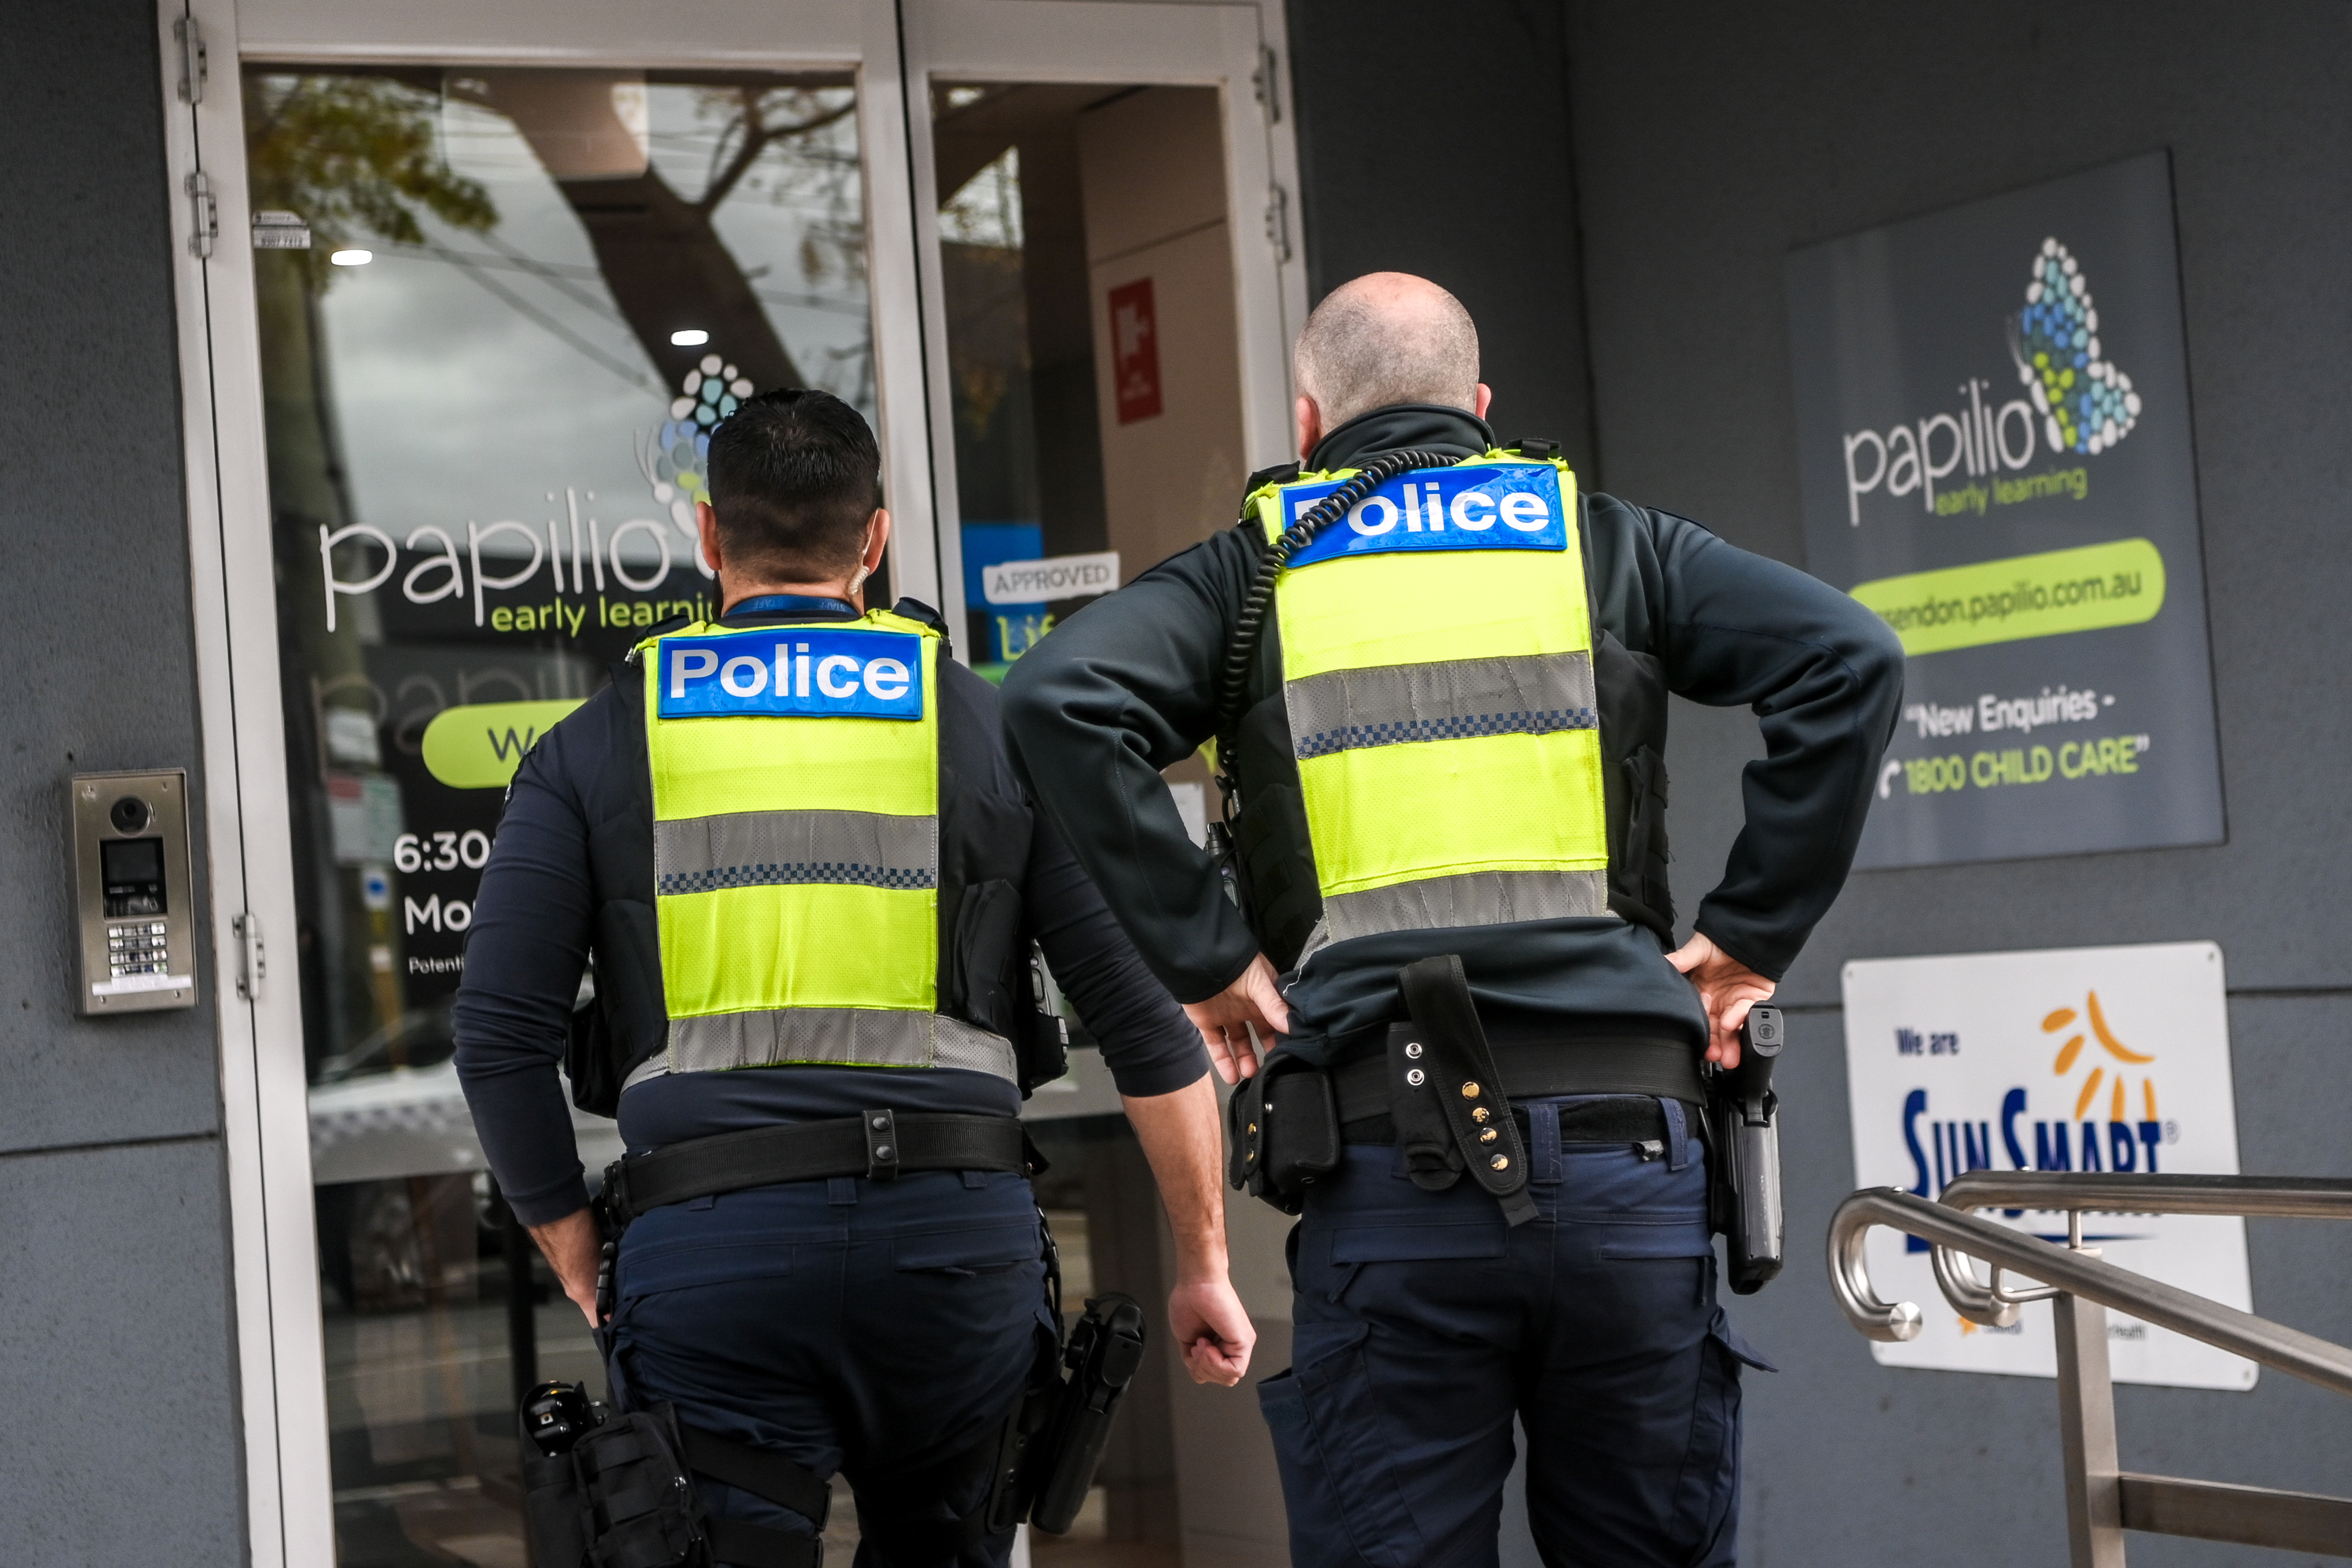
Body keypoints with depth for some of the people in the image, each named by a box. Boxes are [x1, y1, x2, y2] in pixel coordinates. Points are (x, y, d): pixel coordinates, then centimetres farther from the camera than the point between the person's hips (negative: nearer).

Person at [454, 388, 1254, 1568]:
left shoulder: (593, 750, 11)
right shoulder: (993, 731, 11)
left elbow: (500, 1039, 3)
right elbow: (1141, 1010, 6)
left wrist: (585, 1279, 13)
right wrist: (1202, 1264, 13)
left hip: (706, 1241, -1)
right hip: (958, 1227, 1)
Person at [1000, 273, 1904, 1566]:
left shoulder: (1255, 570, 11)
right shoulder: (1607, 542, 14)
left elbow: (1058, 699, -6)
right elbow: (1847, 658, 2)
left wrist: (1203, 958, -3)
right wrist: (1751, 933, 4)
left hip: (1390, 1169, -1)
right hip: (1625, 1143, 1)